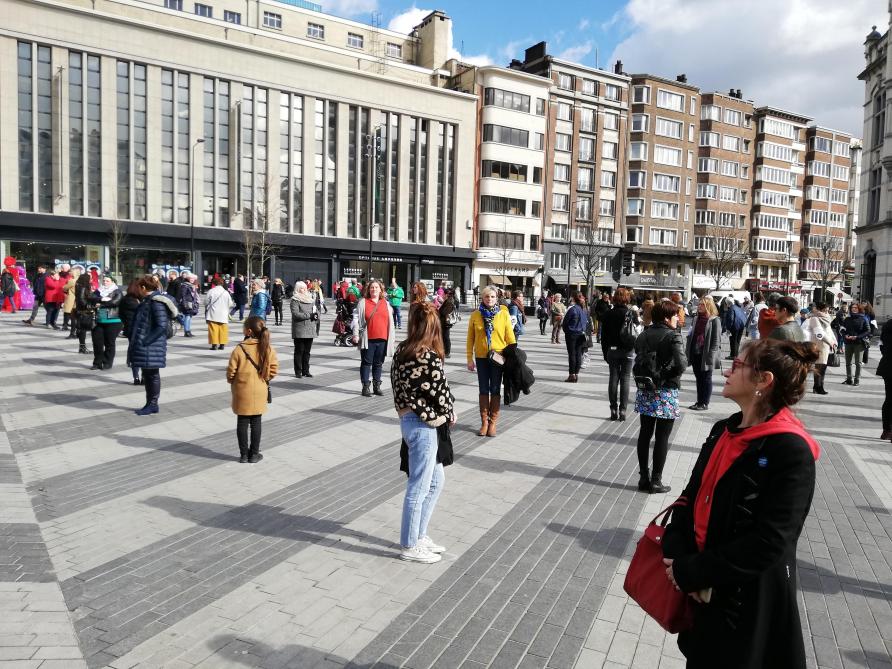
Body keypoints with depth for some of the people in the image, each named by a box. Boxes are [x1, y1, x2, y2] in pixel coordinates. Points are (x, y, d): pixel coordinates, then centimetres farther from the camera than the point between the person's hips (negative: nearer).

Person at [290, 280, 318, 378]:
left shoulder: (311, 298, 16)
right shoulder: (295, 300, -4)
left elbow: (316, 309, 21)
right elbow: (295, 313, -16)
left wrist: (316, 315, -3)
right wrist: (309, 315, -18)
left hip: (310, 329, 6)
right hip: (299, 329, -6)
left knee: (307, 351, 10)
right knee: (299, 351, 0)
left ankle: (306, 371, 17)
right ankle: (298, 372, 7)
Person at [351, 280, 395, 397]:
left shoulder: (385, 303, 10)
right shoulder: (363, 302, 1)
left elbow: (390, 321, 12)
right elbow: (356, 319, -2)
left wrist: (391, 338, 9)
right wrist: (356, 334, -10)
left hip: (382, 339, 3)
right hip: (368, 339, -3)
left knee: (378, 363, 11)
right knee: (367, 363, 2)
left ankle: (377, 386, 20)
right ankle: (365, 387, 8)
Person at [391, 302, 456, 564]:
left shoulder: (401, 351, 3)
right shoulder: (430, 358, -21)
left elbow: (398, 383, 5)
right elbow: (440, 391, -16)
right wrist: (450, 414, 5)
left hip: (407, 419, 9)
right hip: (423, 426, -9)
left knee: (435, 481, 21)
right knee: (419, 488, 5)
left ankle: (419, 535, 33)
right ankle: (410, 547, 20)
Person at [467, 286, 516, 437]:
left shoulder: (503, 313, -4)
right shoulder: (476, 315, -1)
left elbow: (510, 336, -1)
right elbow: (470, 338, 2)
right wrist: (470, 359, 0)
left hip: (498, 357, -1)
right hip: (481, 357, 1)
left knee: (495, 390, 7)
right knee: (483, 390, 9)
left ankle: (493, 422, 17)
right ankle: (484, 422, 19)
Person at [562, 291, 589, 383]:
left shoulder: (572, 309, -17)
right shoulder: (584, 309, 4)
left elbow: (564, 322, -10)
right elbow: (587, 322, 11)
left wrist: (565, 330, 6)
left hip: (571, 334, -6)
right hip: (581, 334, 6)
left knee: (572, 354, -1)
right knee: (578, 354, 8)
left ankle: (572, 375, 1)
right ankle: (576, 374, 13)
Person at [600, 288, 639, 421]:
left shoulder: (608, 314, -3)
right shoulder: (632, 314, -7)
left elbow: (603, 335, 1)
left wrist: (605, 353, 8)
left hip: (612, 350, 1)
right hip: (628, 351, -1)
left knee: (613, 378, 7)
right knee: (625, 380, 4)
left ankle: (613, 410, 7)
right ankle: (622, 410, 3)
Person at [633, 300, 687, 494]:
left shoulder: (643, 335, 6)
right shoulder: (673, 336, -12)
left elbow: (638, 359, 6)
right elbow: (681, 364, -22)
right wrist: (670, 376, -5)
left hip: (645, 391, 6)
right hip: (665, 392, -5)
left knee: (645, 434, 12)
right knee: (662, 438, 4)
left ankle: (644, 477, 19)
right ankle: (655, 481, 9)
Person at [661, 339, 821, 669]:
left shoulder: (791, 451, -21)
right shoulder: (724, 430, 2)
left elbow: (768, 543, -24)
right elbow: (692, 497, 4)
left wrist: (691, 573, -19)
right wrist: (677, 558, -11)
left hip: (750, 599, -6)